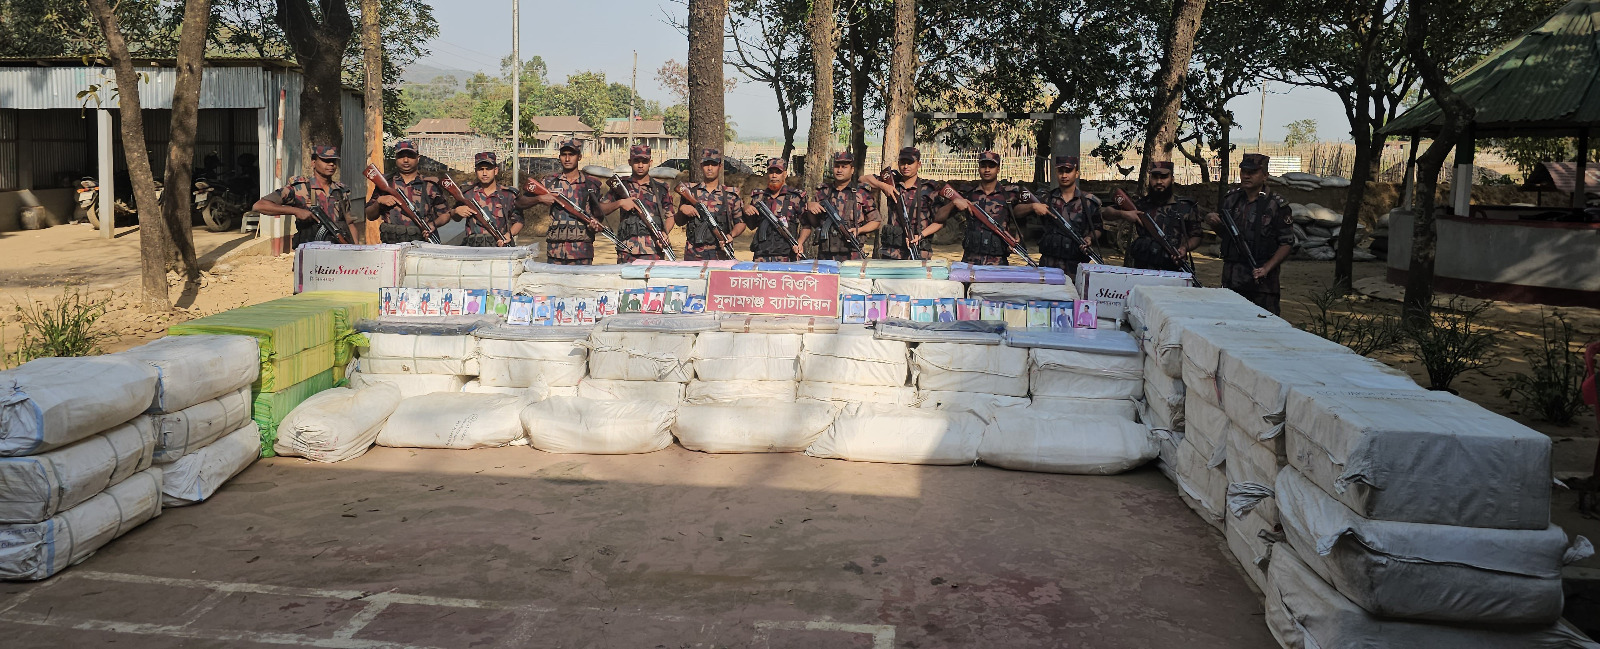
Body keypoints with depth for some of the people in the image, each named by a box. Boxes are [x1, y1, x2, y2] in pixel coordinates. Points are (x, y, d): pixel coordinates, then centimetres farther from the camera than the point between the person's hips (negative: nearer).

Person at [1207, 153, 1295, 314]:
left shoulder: (1276, 205, -5)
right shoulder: (1231, 199, 9)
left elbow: (1286, 244, -5)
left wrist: (1266, 268, -17)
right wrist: (1213, 222, -1)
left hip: (1262, 282, -4)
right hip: (1231, 279, 4)